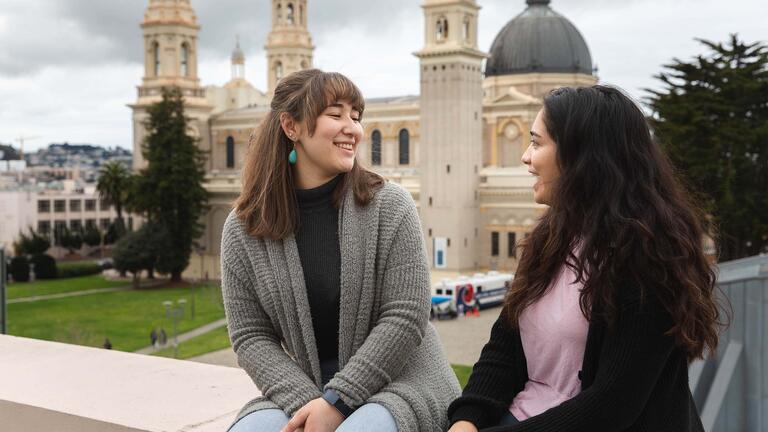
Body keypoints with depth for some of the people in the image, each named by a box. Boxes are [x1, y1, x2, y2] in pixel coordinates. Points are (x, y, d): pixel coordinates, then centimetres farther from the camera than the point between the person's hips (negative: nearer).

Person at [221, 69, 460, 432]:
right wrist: (304, 402, -16)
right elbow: (250, 336, -1)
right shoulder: (243, 229, 0)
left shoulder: (390, 206, -6)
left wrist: (336, 401, -17)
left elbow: (404, 319, -11)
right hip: (303, 391, 2)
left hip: (399, 382, -2)